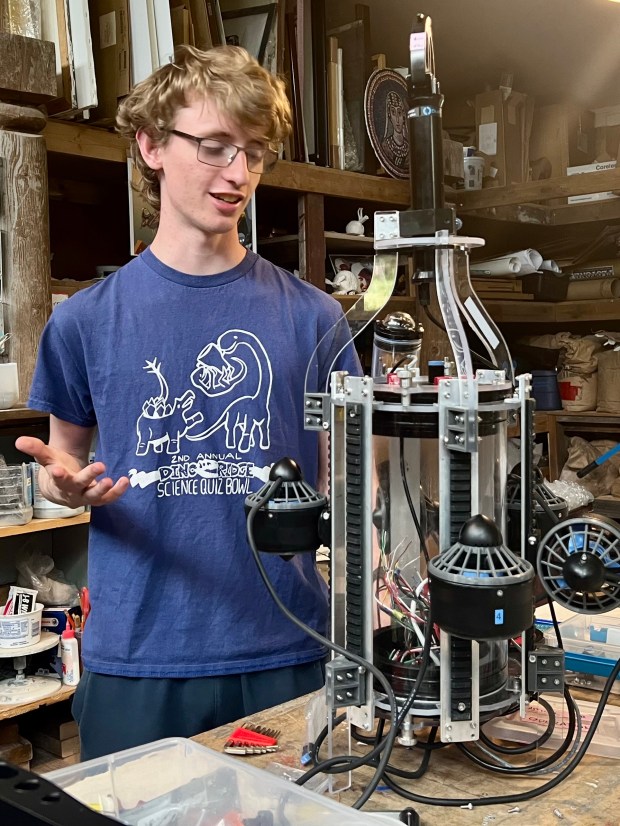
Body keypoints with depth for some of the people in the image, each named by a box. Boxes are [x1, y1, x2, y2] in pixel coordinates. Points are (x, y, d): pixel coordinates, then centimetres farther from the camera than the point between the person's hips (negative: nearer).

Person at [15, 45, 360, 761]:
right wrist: (67, 485, -13)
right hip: (134, 657, 0)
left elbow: (339, 479, 4)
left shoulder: (311, 316, 1)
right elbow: (63, 458, 10)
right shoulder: (85, 319, 1)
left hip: (284, 654, 1)